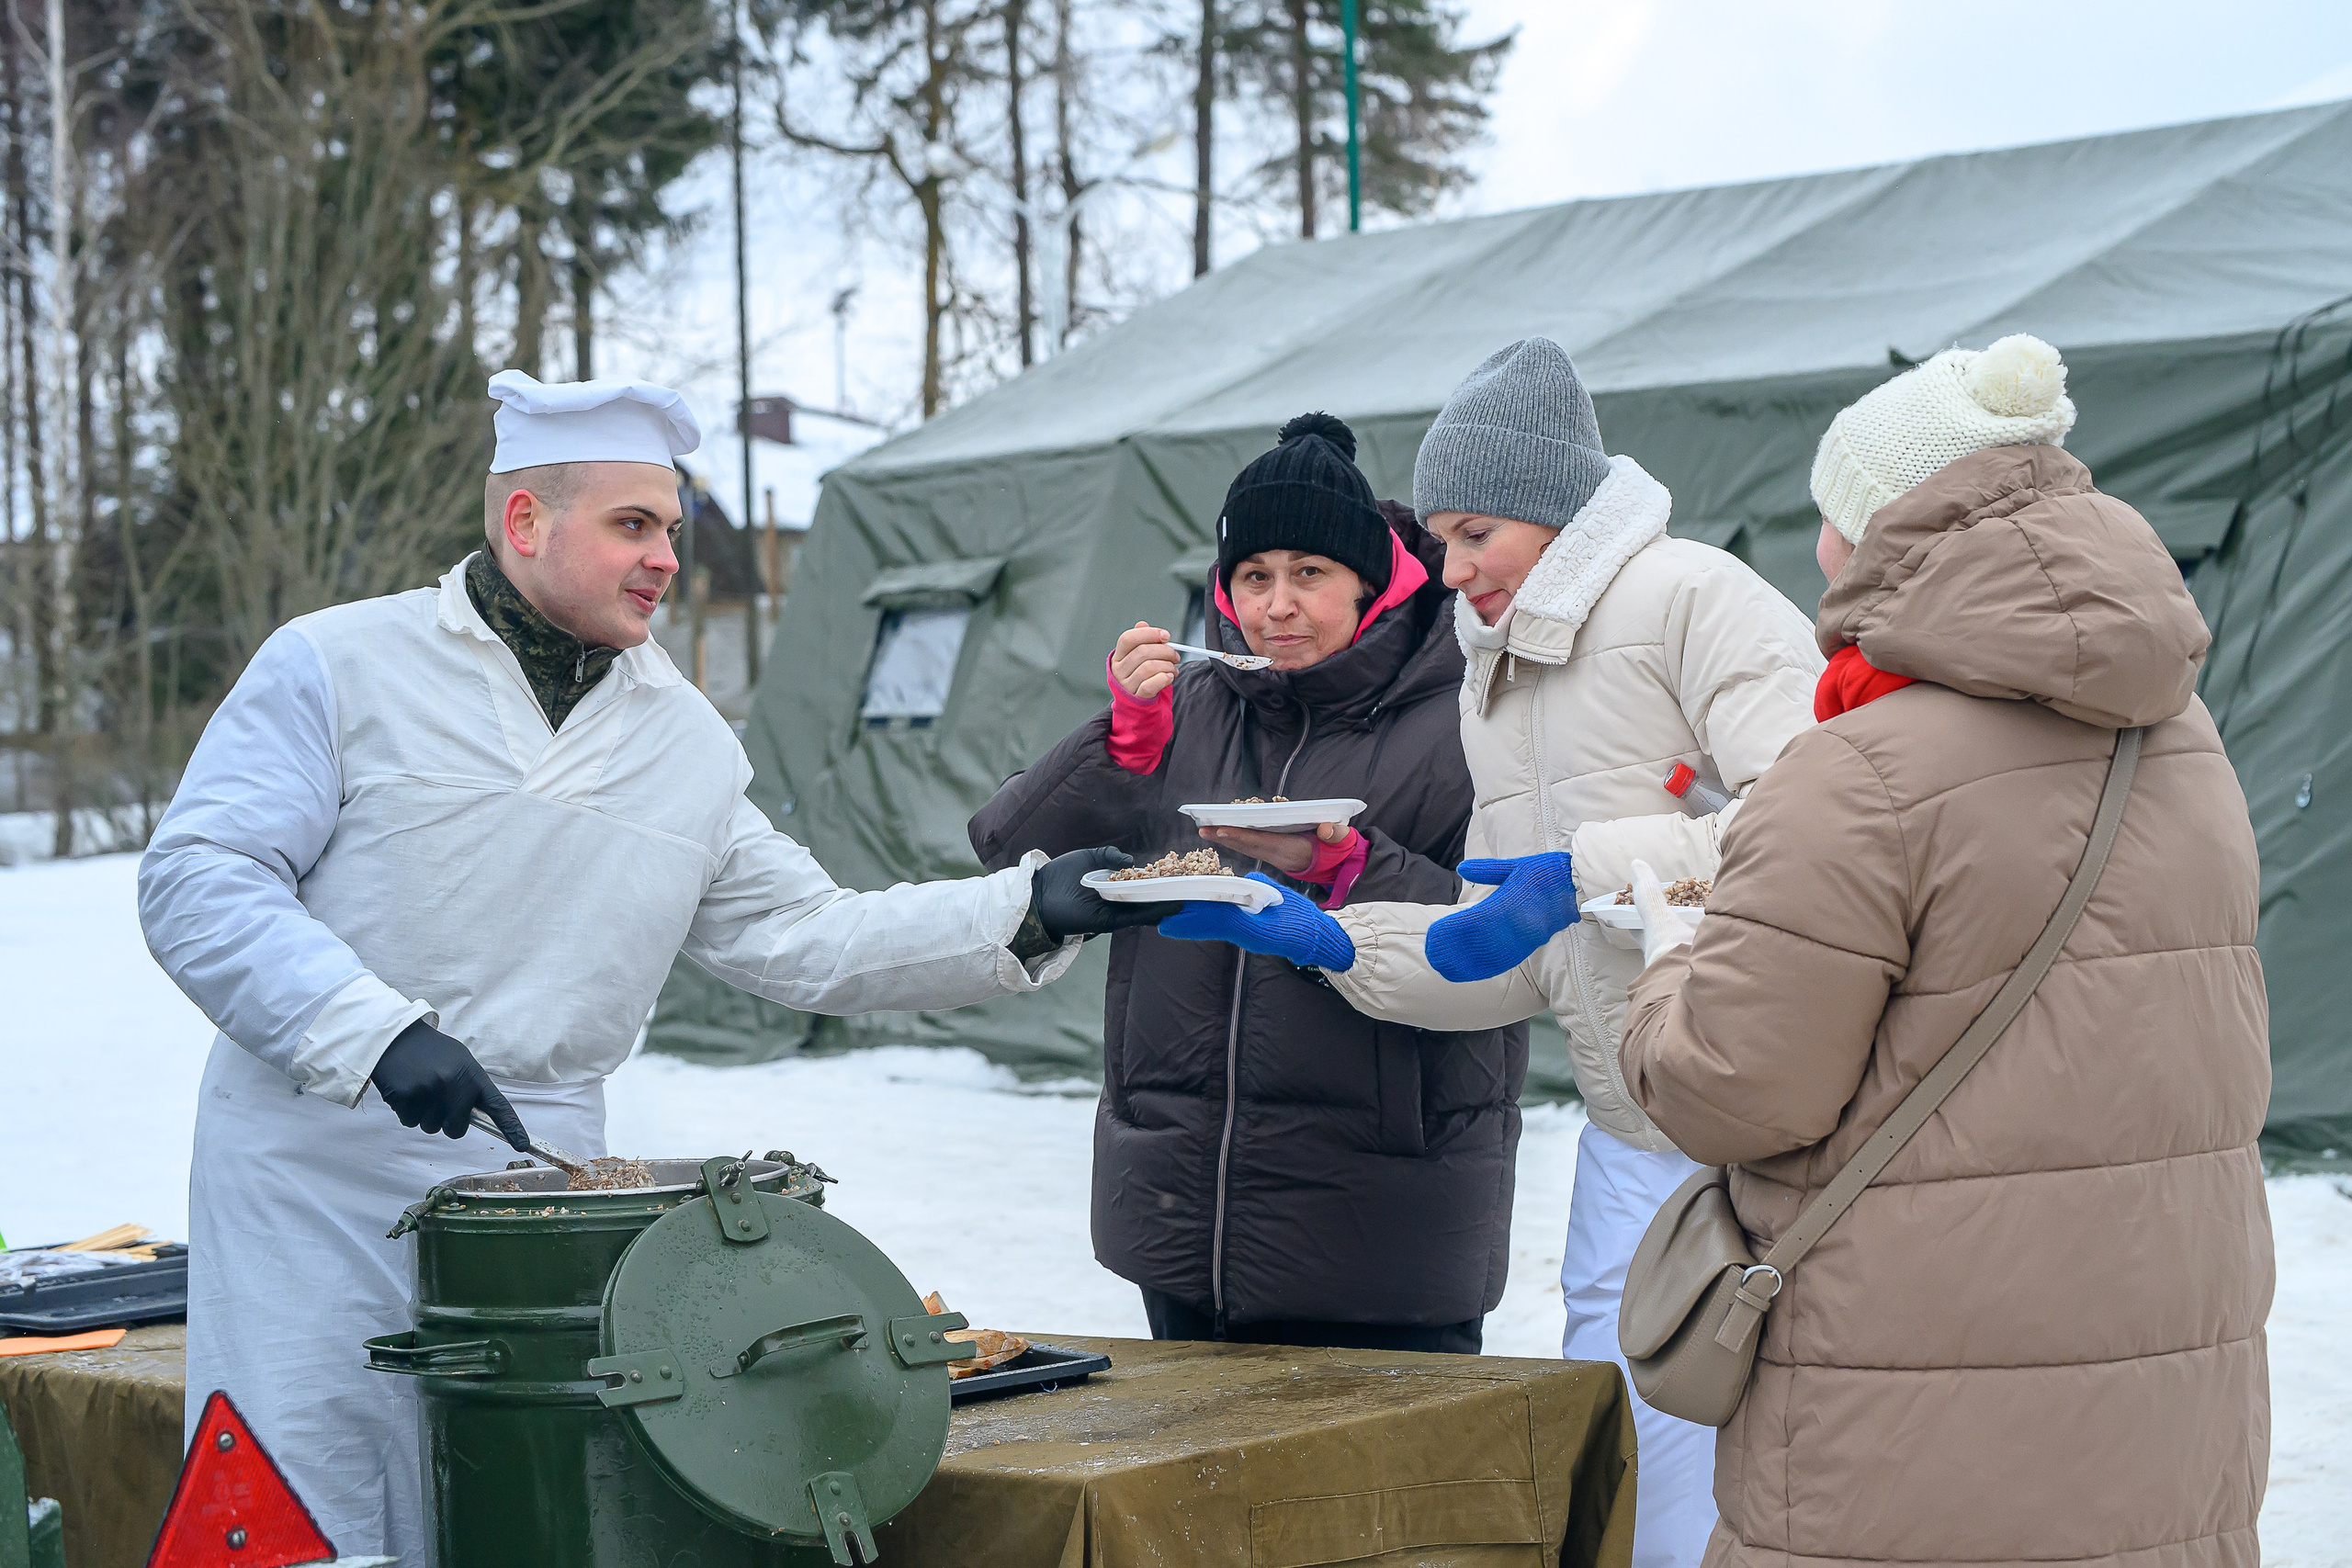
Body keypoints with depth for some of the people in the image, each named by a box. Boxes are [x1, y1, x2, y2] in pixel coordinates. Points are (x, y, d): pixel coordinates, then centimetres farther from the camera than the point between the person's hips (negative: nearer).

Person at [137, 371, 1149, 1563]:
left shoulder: (687, 742, 12)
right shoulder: (337, 668, -2)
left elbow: (809, 941, 12)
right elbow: (197, 883, -8)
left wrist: (1027, 912, 0)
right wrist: (373, 1031, -21)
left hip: (537, 1197, 4)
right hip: (315, 1193, -4)